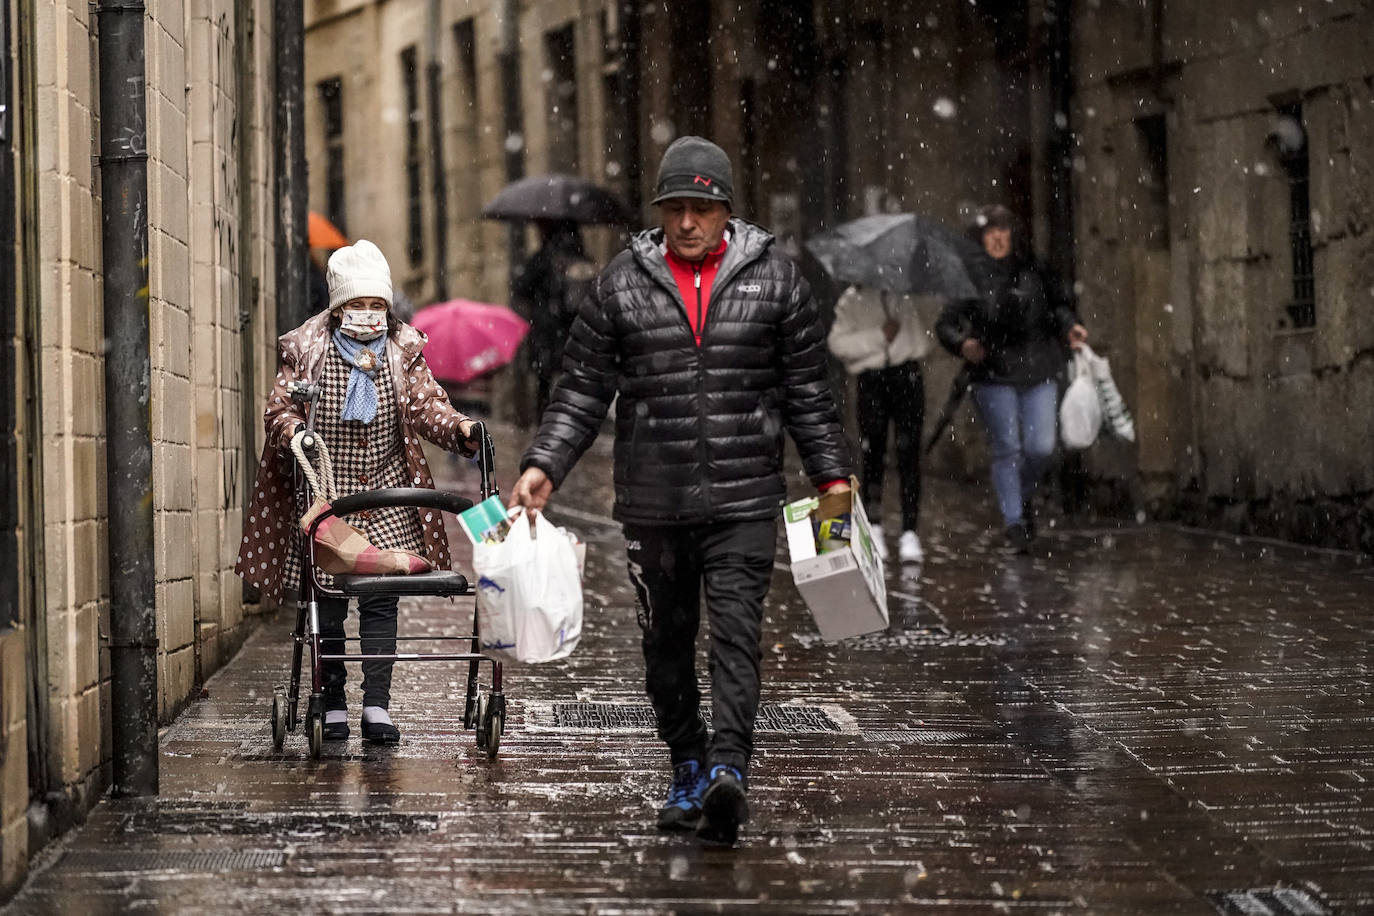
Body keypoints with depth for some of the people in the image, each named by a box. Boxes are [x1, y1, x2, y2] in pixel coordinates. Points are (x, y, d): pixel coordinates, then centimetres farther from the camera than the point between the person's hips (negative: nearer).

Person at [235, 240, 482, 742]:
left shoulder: (403, 351, 6)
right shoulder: (306, 350, -1)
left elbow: (425, 405, 1)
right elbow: (279, 409, -2)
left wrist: (457, 427, -18)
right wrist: (295, 432, -23)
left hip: (385, 499, 2)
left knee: (381, 601, -1)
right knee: (327, 603, 2)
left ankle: (377, 705, 2)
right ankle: (333, 706, 12)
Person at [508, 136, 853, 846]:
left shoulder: (772, 276, 4)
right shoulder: (622, 282, 4)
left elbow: (807, 389, 9)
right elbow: (582, 388, 6)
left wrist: (832, 474, 5)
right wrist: (544, 465, -5)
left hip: (743, 500, -2)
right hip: (652, 505, 2)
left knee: (736, 632, -14)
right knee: (666, 642, 9)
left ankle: (728, 769, -24)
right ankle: (688, 771, 22)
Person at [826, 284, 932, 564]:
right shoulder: (852, 299, 6)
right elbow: (837, 342, -3)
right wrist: (879, 336, -11)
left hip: (907, 374, 1)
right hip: (871, 380, -1)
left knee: (909, 453, -3)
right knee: (872, 453, 2)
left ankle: (909, 532, -2)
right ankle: (873, 527, 16)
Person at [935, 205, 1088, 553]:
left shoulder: (1032, 272, 8)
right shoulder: (968, 276, 0)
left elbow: (1056, 306, 20)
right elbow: (945, 323, 1)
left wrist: (1069, 327, 0)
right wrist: (962, 343, -18)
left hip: (1039, 371, 3)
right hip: (994, 375, -3)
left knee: (1041, 446, -2)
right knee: (1007, 449, -3)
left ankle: (1023, 496, 28)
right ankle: (1014, 523, 4)